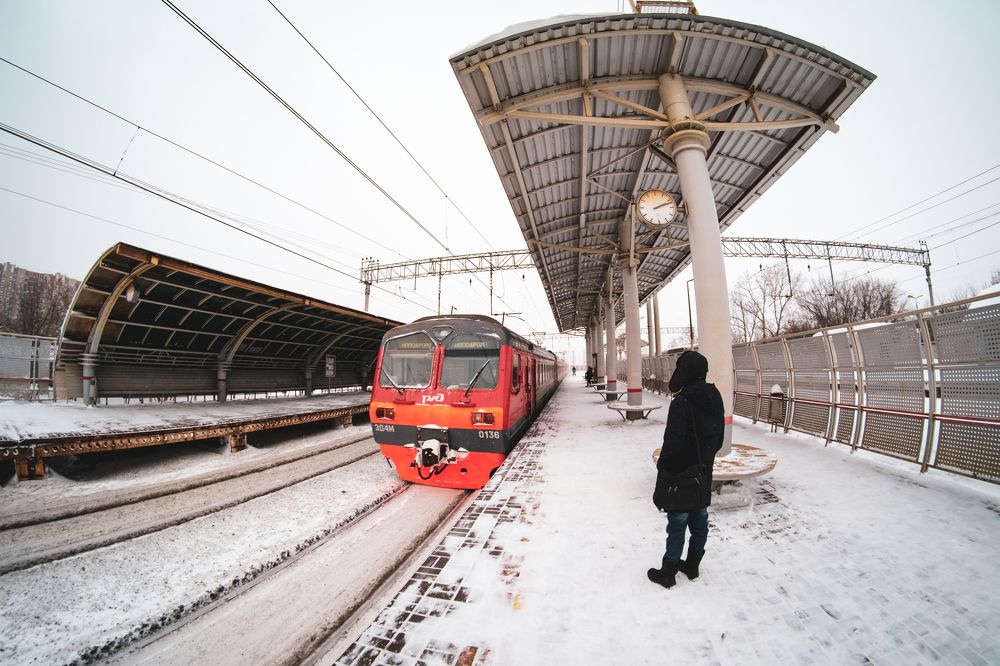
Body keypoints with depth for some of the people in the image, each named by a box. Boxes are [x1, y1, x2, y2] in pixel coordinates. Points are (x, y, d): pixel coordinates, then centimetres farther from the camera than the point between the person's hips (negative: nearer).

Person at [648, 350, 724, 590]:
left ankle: (668, 572, 19)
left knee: (677, 524, 5)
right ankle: (692, 566, 35)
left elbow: (673, 442, -23)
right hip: (704, 474, 8)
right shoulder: (714, 399, 1)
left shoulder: (682, 402, -25)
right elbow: (719, 439, 11)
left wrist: (662, 465, -9)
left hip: (681, 474, -7)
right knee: (699, 521, 19)